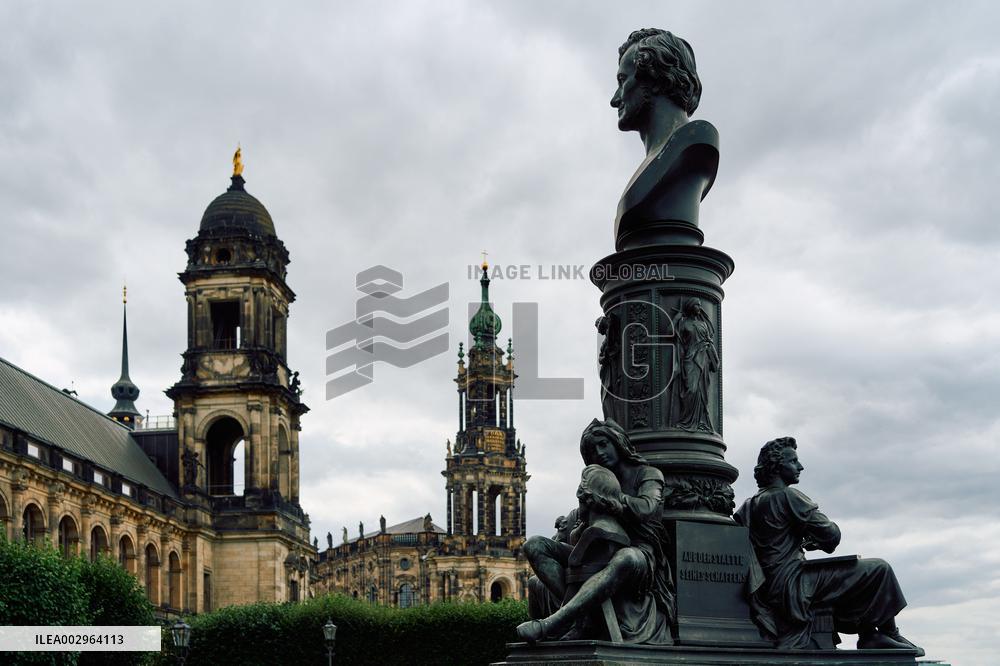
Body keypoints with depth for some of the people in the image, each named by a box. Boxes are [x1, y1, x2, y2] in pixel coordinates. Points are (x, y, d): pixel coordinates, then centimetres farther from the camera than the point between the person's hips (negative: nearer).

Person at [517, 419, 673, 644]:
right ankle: (576, 615, -31)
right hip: (600, 556, 6)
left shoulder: (648, 474, 8)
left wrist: (607, 502, -29)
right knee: (535, 545, -11)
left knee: (627, 559, -44)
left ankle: (549, 625, -49)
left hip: (641, 555, -6)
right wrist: (578, 531, -8)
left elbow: (646, 508, -15)